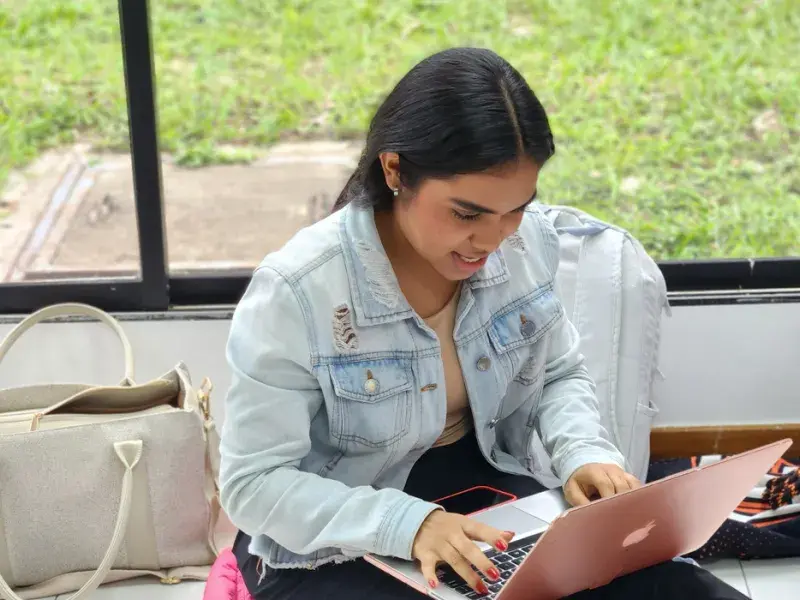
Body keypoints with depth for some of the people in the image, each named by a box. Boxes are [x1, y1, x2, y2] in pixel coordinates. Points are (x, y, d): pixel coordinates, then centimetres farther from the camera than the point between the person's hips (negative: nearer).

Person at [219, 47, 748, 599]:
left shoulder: (527, 243, -8)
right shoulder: (296, 293, -23)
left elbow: (559, 376, 10)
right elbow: (255, 484, -19)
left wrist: (584, 454, -12)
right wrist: (405, 523, -32)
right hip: (335, 541, -4)